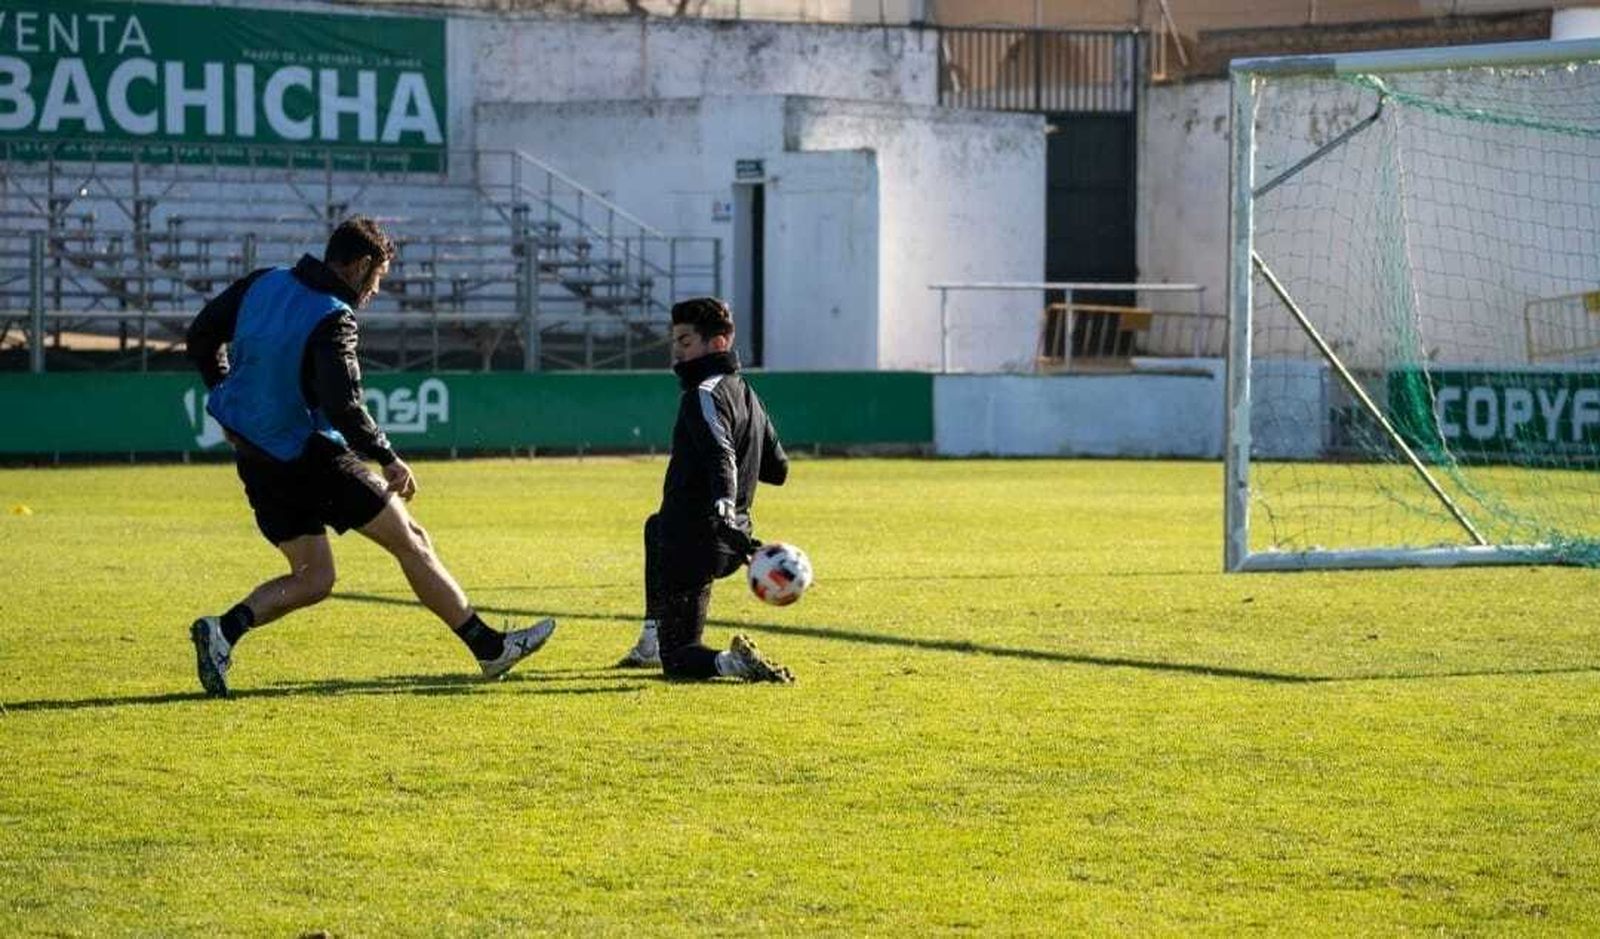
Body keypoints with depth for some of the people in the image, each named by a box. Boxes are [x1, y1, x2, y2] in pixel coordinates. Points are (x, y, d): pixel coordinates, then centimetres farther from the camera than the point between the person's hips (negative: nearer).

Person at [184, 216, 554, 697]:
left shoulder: (262, 284, 5)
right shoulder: (332, 320, -18)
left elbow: (201, 335, 13)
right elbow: (342, 405, -27)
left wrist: (230, 398, 21)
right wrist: (388, 458, -16)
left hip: (254, 458, 7)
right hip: (310, 457, -7)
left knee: (314, 577, 14)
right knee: (410, 541, 4)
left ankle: (224, 630, -8)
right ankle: (490, 648, 9)